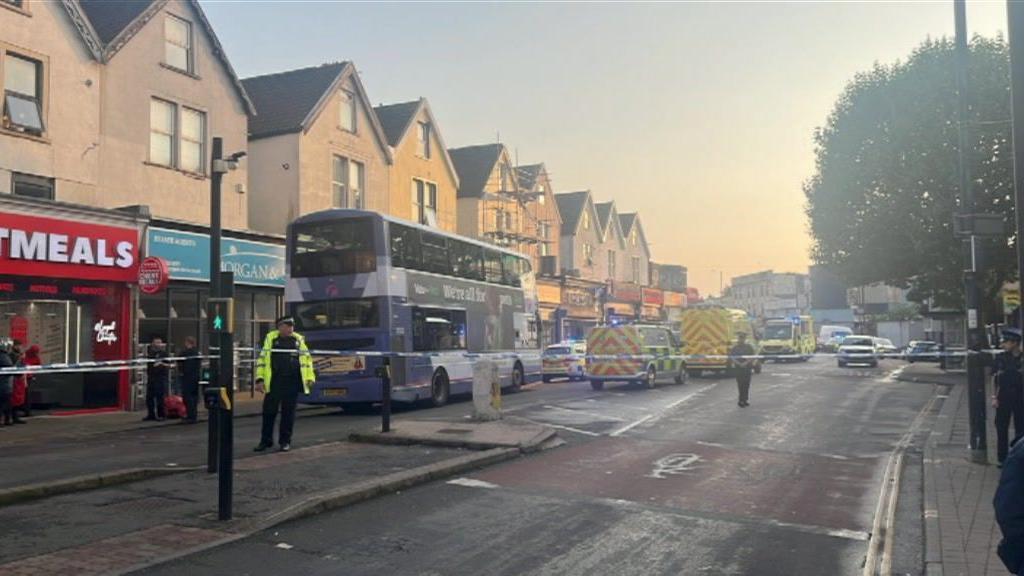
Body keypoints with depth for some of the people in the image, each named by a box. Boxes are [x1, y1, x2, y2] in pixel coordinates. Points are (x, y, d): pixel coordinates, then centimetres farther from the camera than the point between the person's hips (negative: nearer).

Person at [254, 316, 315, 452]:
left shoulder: (299, 339, 8)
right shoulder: (270, 338, 5)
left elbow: (306, 359, 12)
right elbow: (261, 358, 6)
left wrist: (309, 377, 3)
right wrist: (260, 378, -2)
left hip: (292, 382, 1)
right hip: (274, 382, 0)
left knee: (288, 413, 5)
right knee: (269, 411, 4)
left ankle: (285, 441, 16)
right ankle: (266, 440, 17)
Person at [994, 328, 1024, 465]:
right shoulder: (1001, 358, -1)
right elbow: (995, 378, 0)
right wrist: (995, 397, -4)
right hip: (1003, 398, 1)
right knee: (1001, 429, 3)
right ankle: (1002, 458, 13)